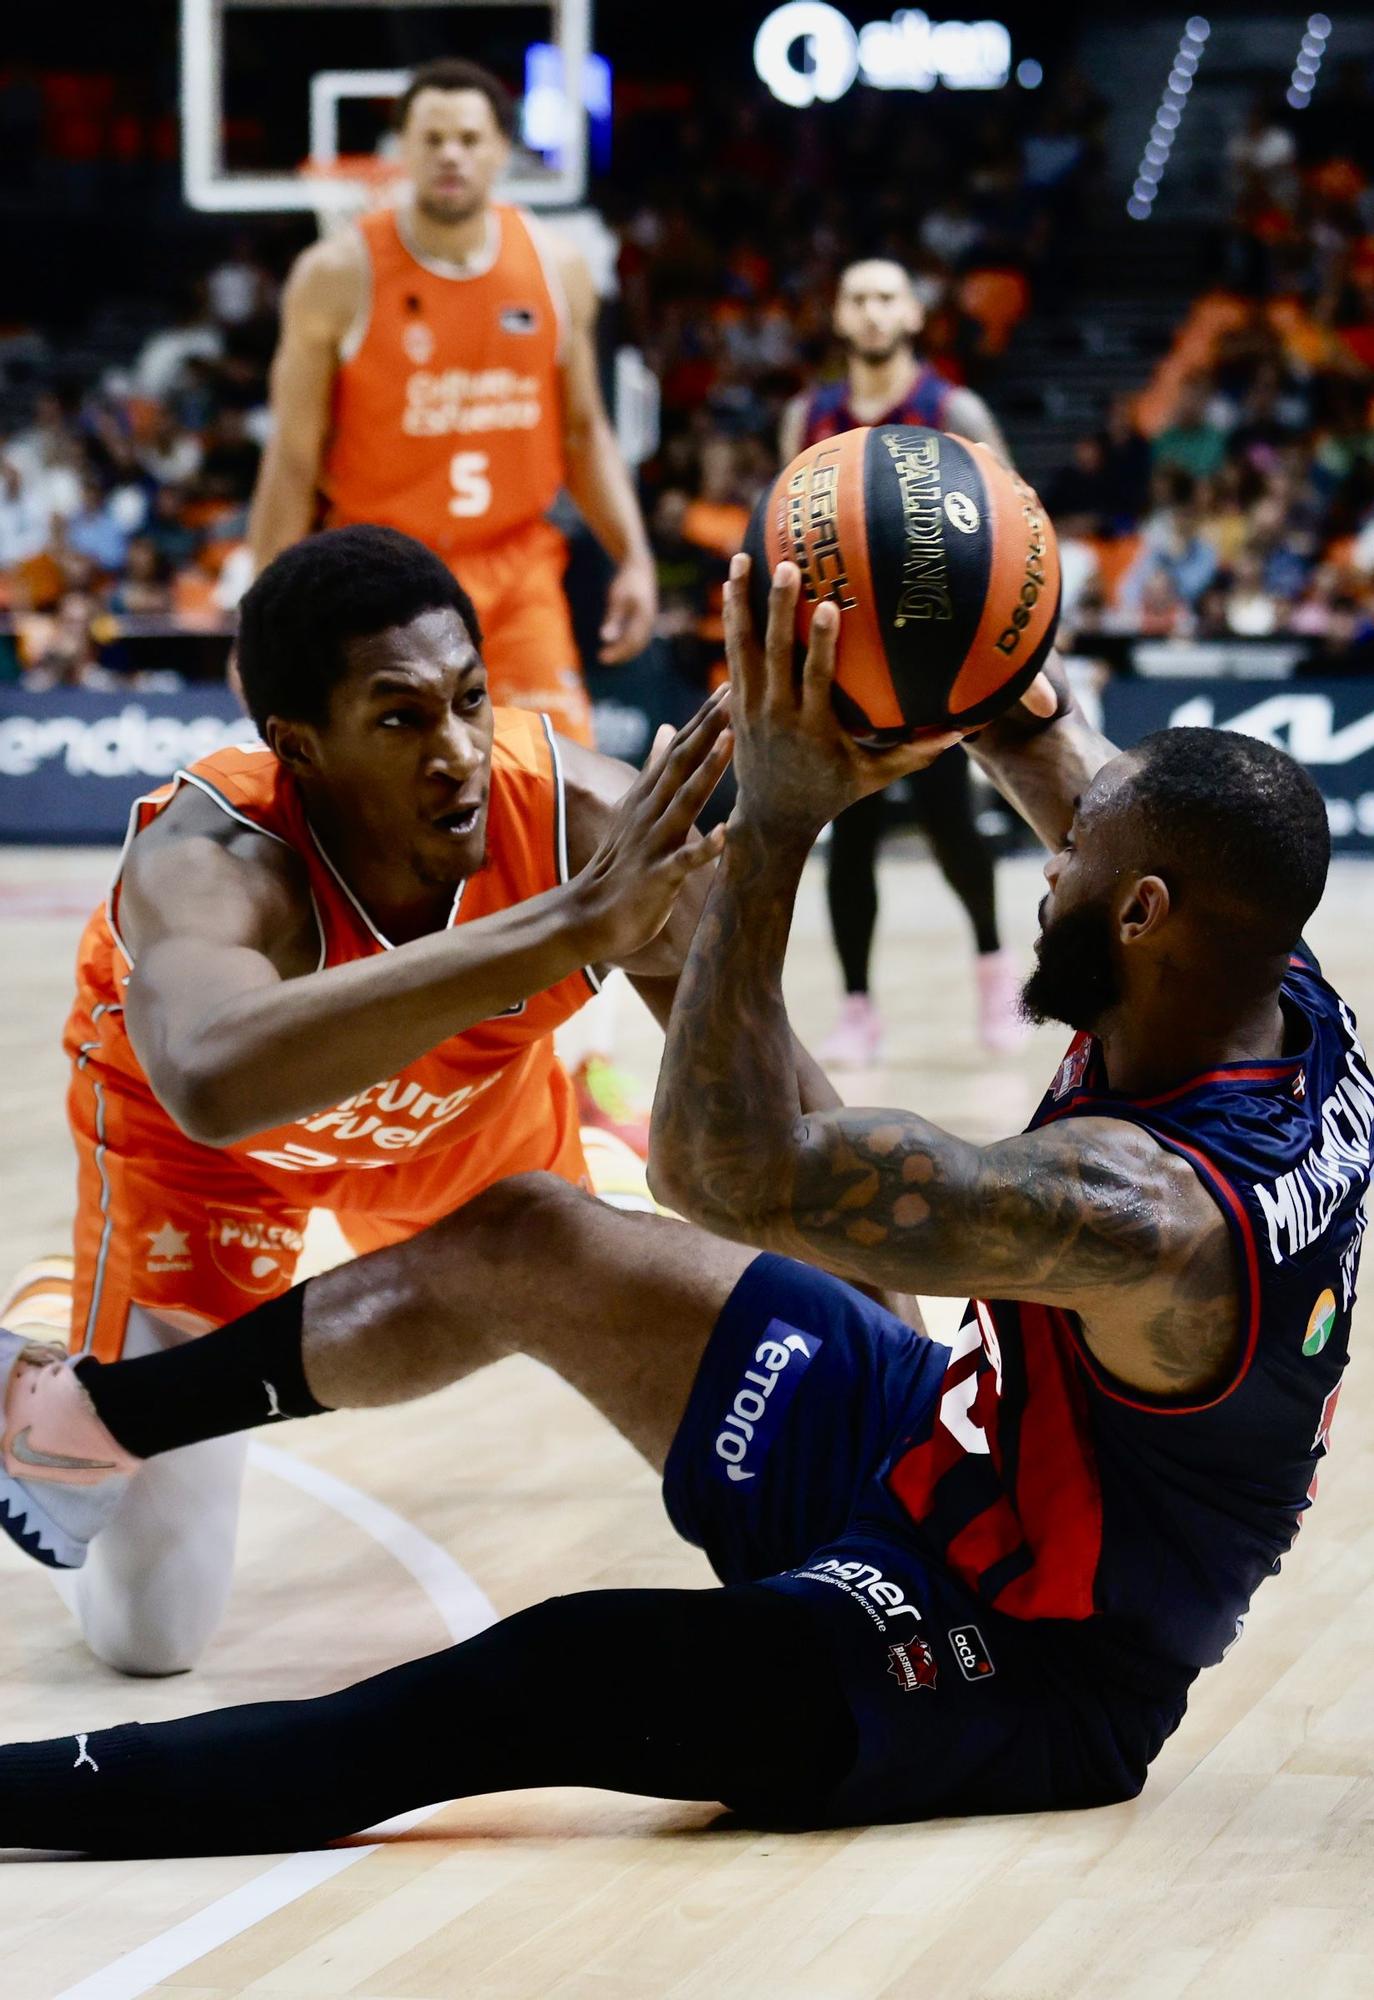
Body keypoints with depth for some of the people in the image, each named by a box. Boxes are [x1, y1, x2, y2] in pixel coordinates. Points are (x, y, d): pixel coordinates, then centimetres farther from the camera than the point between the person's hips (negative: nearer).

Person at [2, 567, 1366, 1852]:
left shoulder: (1148, 1213, -37)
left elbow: (731, 1167, -38)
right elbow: (1117, 808, 13)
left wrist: (776, 824, -38)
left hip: (1009, 1671, -9)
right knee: (505, 1241, 9)